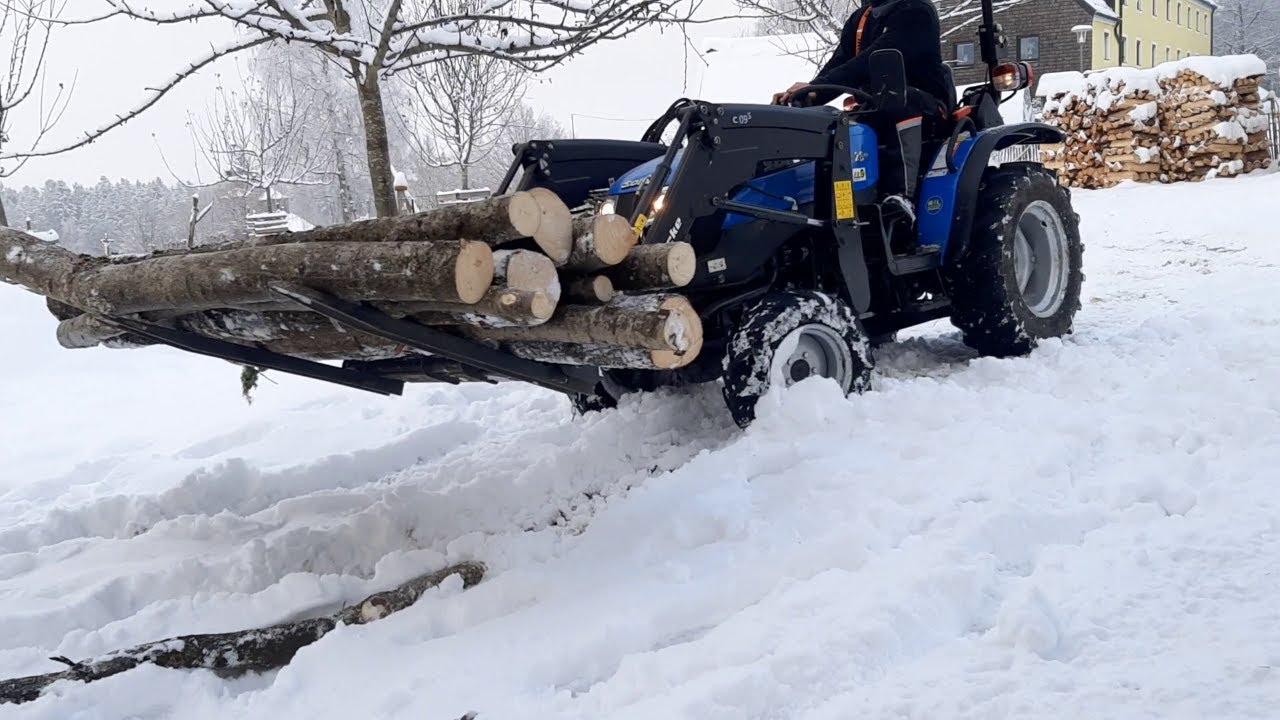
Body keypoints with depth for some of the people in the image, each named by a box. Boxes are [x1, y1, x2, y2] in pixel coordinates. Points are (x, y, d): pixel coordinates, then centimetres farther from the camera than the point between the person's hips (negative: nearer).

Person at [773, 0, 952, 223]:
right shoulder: (859, 19, 14)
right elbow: (838, 63, 1)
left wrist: (816, 86, -34)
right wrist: (810, 95, -21)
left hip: (926, 106, -7)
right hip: (876, 113, 7)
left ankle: (901, 195, -49)